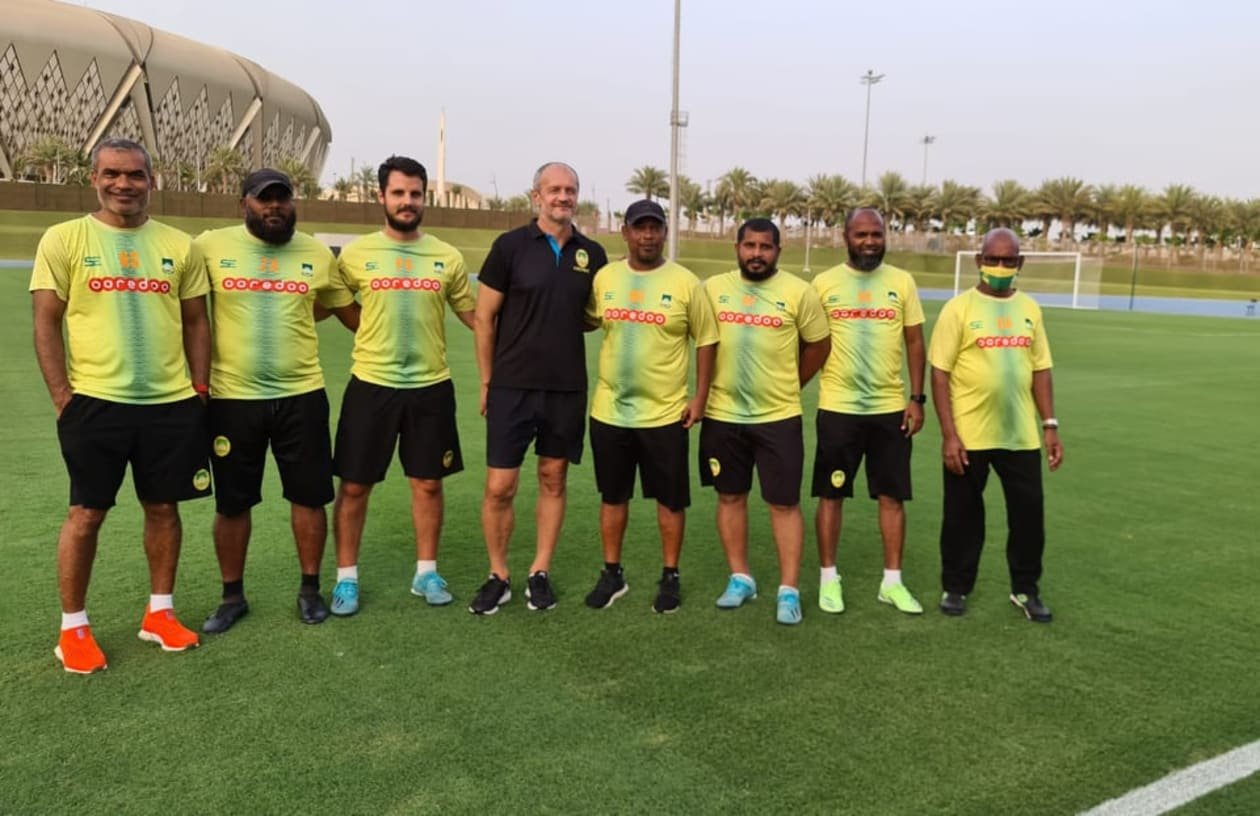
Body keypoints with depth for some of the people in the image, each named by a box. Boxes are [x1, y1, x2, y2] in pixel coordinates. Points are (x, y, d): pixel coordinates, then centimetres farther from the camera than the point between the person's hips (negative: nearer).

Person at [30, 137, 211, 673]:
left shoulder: (178, 245, 7)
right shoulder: (63, 239, -1)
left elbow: (195, 322, 11)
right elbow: (46, 324, -2)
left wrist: (200, 389, 5)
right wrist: (62, 396, -7)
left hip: (171, 403, 3)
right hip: (94, 402, -2)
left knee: (163, 507, 11)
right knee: (86, 514, 4)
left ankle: (159, 612, 26)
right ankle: (72, 628, 19)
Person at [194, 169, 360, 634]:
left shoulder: (317, 254, 4)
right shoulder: (211, 246, -2)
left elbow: (350, 311, 15)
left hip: (302, 395, 1)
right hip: (232, 398, -1)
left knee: (309, 495, 8)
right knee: (232, 503, 11)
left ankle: (310, 589, 26)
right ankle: (233, 596, 28)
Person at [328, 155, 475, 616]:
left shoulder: (447, 257, 4)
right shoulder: (356, 254, -1)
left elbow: (474, 315, 11)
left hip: (431, 386, 2)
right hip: (371, 385, -1)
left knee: (428, 483, 10)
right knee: (354, 485, 5)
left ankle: (426, 573, 25)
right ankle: (347, 577, 21)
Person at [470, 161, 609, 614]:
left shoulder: (592, 254, 5)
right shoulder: (510, 245, -4)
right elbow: (484, 317, -1)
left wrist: (567, 324, 0)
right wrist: (487, 380, 0)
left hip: (567, 388, 3)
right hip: (512, 386, -3)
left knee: (553, 480, 10)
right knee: (499, 487, -1)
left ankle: (540, 573, 24)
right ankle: (498, 576, 17)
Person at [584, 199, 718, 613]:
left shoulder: (685, 283, -6)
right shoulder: (604, 277, 3)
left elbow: (707, 340, -1)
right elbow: (589, 320, 16)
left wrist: (700, 397, -5)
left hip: (665, 414, -3)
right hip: (609, 411, 3)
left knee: (670, 499, 7)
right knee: (612, 496, 13)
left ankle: (670, 577, 22)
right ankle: (612, 574, 27)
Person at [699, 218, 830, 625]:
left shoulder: (798, 292, -4)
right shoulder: (713, 288, 2)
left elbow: (819, 345, 6)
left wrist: (788, 386, 10)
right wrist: (712, 387, 10)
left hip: (779, 417, -2)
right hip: (722, 414, 3)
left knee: (785, 502, 2)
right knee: (730, 497, 12)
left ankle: (789, 590, 11)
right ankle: (740, 578, 26)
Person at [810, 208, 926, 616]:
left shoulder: (902, 282, 4)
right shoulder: (824, 283, 0)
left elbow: (915, 342, 6)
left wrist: (917, 399, 1)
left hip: (891, 407, 2)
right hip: (837, 407, -1)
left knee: (893, 495, 7)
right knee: (831, 493, 5)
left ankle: (892, 581, 19)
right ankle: (829, 578, 18)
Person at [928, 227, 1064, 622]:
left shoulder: (1029, 309, 9)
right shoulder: (958, 308, -6)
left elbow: (1040, 370, 13)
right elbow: (940, 373, -8)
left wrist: (1050, 425, 6)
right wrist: (949, 434, -14)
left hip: (1020, 434, 4)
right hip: (969, 435, -4)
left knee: (1029, 510, 9)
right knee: (963, 514, 8)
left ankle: (1025, 589, 26)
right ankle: (956, 587, 25)